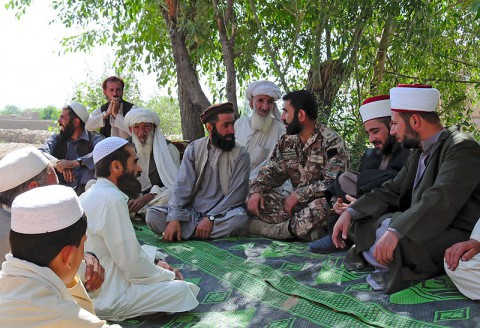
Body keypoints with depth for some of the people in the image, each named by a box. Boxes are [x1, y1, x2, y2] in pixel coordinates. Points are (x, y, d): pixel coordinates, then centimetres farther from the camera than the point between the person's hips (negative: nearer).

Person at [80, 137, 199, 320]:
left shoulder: (91, 195, 7)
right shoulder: (111, 199, -24)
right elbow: (132, 263, -23)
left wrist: (155, 261, 6)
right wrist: (169, 276, -7)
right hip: (108, 298, -10)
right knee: (182, 288, -10)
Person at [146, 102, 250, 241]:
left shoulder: (240, 154, -5)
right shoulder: (194, 149, 3)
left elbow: (237, 194, -11)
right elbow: (182, 186, -4)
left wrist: (211, 218, -21)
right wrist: (174, 218, -19)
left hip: (222, 213, -2)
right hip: (191, 212, 2)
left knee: (239, 219, -35)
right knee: (152, 215, -18)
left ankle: (187, 231, -18)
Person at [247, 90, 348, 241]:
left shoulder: (331, 142, -13)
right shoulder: (286, 141, 7)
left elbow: (334, 183, -23)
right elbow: (272, 171, 11)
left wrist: (298, 194, -24)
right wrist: (256, 190, -8)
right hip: (296, 204, 6)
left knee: (322, 206, -40)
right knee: (252, 197, -9)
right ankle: (307, 231, -20)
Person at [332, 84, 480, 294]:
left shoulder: (462, 148, -16)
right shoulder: (419, 154, 14)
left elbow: (440, 200, -31)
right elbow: (392, 190, 8)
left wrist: (395, 231, -40)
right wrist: (350, 212, -5)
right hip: (418, 228, 9)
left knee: (387, 233, -33)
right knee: (356, 219, 2)